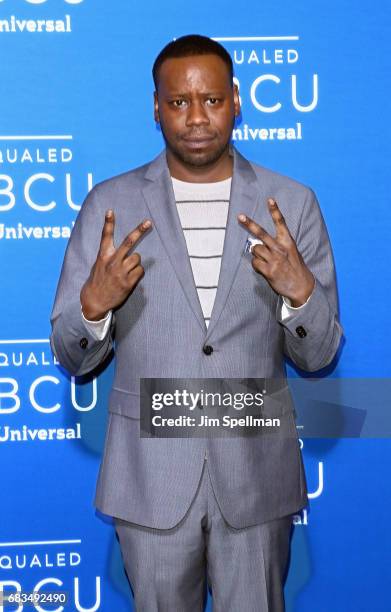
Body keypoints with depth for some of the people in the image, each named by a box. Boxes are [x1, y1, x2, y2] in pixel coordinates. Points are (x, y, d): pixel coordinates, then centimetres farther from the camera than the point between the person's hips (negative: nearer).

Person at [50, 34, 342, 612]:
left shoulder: (291, 204, -2)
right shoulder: (110, 205, -3)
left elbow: (318, 355, 0)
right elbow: (72, 357, 1)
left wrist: (298, 289, -20)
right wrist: (95, 303, -21)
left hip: (257, 469, 1)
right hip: (151, 475, 0)